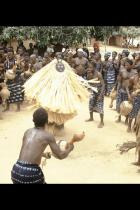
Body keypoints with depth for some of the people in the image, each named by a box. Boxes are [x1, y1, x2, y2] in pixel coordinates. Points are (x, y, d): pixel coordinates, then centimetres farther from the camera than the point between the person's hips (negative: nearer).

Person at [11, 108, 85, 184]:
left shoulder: (27, 132, 15)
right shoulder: (48, 136, 0)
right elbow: (60, 156, 6)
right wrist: (73, 142, 17)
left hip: (16, 171, 5)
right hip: (31, 172, -5)